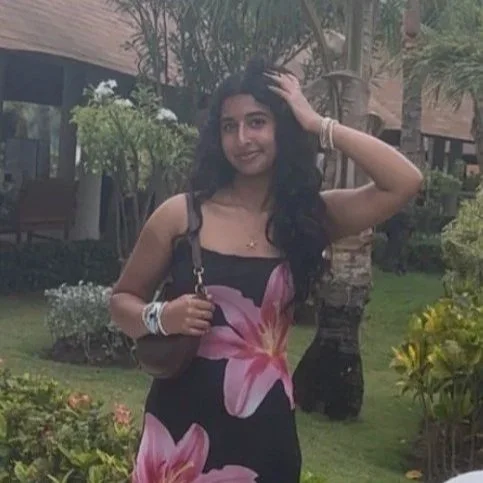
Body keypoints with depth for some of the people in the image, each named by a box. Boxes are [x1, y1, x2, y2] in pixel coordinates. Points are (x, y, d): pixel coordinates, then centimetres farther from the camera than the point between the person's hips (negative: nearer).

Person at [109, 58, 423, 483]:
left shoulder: (311, 214, 1)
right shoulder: (181, 214, -3)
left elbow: (405, 183, -12)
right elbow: (122, 299, 6)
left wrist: (318, 125, -9)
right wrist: (161, 318, -16)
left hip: (265, 425, 1)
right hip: (181, 419, -1)